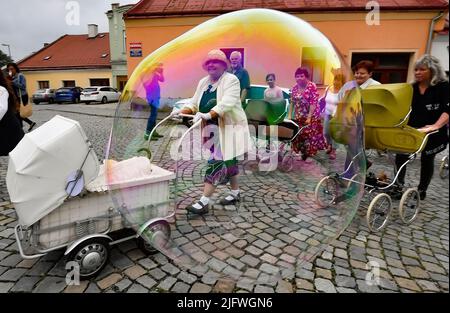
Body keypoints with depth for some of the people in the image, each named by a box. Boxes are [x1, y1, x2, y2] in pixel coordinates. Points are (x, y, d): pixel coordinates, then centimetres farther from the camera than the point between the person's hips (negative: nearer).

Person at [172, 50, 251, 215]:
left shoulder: (231, 80, -10)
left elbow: (227, 103, -26)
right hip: (212, 128, 7)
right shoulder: (203, 82, 12)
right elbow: (194, 103, 8)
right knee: (227, 161, 15)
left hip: (228, 127, -7)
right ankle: (235, 192, 30)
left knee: (216, 162, -11)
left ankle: (204, 202, -9)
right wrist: (181, 111, -12)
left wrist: (208, 115, -40)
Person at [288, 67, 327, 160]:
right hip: (299, 116, 5)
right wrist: (290, 115, -1)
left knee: (311, 134, 0)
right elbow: (292, 102, 7)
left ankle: (310, 154, 11)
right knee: (299, 134, 7)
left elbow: (313, 103, -18)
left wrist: (309, 117, -23)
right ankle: (303, 153, 20)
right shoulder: (295, 88, 4)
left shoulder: (312, 86, -13)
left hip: (311, 116, -5)